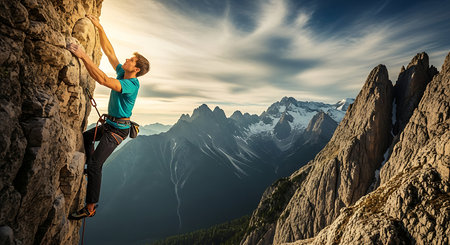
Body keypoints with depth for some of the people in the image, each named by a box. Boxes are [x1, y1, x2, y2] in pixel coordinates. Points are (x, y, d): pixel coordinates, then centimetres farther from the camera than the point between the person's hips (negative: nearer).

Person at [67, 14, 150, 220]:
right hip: (110, 124, 10)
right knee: (85, 137, 30)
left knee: (95, 165, -11)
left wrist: (83, 56, -33)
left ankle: (90, 208, 1)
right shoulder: (122, 73, 4)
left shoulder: (131, 84, -24)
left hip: (118, 130, -10)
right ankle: (90, 168, 40)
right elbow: (108, 51, 9)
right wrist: (99, 27, 6)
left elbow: (103, 79, -37)